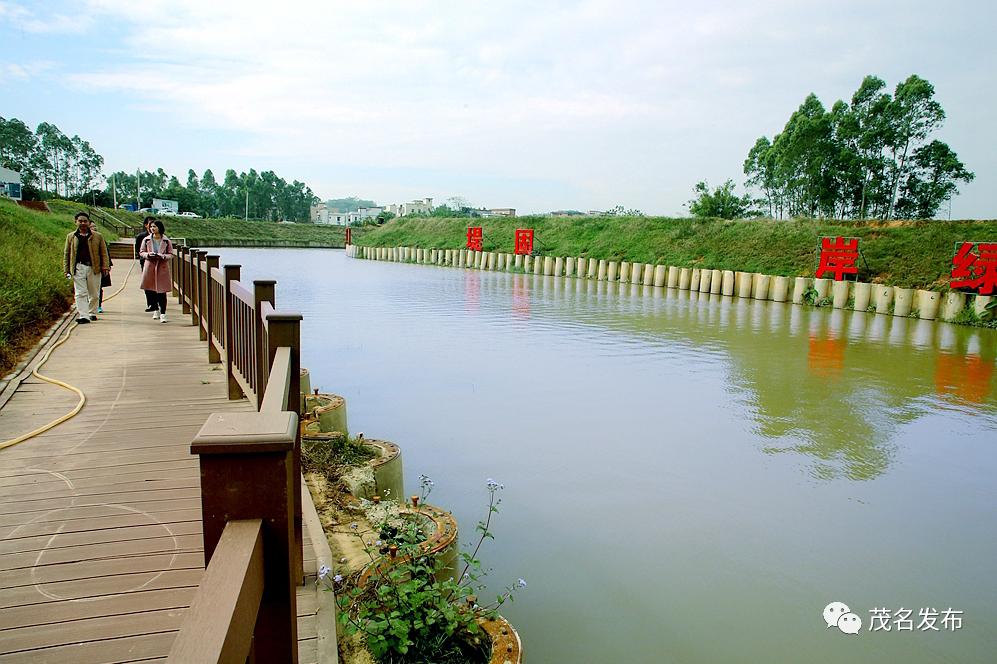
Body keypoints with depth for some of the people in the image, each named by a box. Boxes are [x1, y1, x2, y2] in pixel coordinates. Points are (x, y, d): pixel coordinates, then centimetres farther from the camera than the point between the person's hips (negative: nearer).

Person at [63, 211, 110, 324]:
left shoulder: (98, 236, 7)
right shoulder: (71, 237, 9)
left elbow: (104, 252, 6)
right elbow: (66, 254, 13)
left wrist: (105, 266, -4)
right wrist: (66, 269, 7)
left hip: (94, 268, 0)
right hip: (78, 268, 0)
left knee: (94, 293, 8)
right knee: (81, 293, -6)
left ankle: (92, 313, 24)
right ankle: (82, 316, -8)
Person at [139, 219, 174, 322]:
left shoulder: (166, 241, 0)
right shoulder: (146, 240, 4)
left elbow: (171, 254, 3)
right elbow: (141, 252, 10)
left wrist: (163, 256, -16)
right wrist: (148, 254, -11)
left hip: (163, 268, -2)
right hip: (150, 267, 2)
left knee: (162, 291, -6)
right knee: (152, 291, 9)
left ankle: (163, 314, -4)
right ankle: (156, 310, 25)